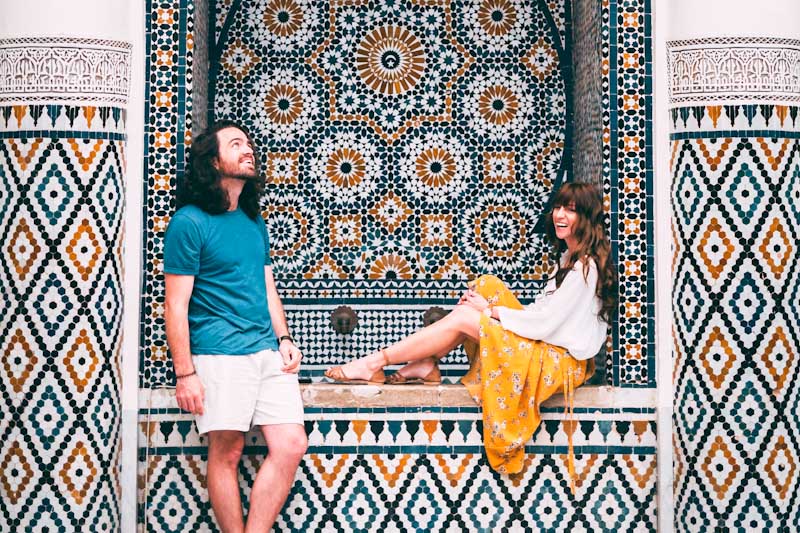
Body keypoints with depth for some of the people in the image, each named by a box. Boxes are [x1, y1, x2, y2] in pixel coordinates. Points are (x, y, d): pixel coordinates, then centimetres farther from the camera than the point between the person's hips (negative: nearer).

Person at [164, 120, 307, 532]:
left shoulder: (254, 221, 18)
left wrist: (284, 339, 10)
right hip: (220, 355, -6)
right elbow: (176, 305, -7)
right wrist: (185, 373, -12)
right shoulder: (190, 222, -4)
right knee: (226, 452, -2)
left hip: (267, 351, 7)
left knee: (291, 445, -3)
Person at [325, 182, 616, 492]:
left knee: (462, 319, -15)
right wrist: (486, 304, 1)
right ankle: (425, 366, -5)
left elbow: (544, 323, -20)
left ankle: (376, 363, -8)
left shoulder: (585, 266, -16)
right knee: (486, 285, 0)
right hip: (544, 345, 9)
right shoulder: (570, 256, 16)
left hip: (561, 360, -9)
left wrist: (489, 310, -11)